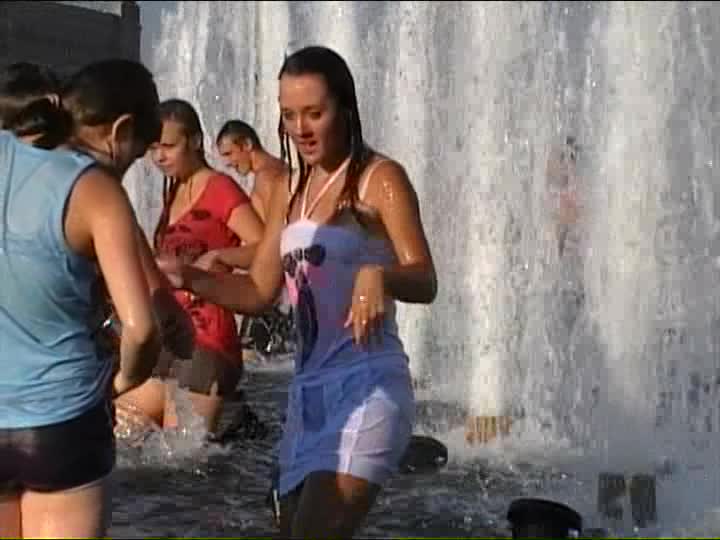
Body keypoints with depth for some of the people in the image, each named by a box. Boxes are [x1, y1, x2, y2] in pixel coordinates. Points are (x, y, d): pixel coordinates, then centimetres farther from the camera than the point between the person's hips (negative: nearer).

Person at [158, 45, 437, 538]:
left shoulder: (380, 178, -7)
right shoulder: (290, 192, 14)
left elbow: (425, 282, -17)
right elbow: (260, 291, 16)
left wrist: (378, 275, -39)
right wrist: (189, 277, 0)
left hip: (366, 387, -8)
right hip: (309, 390, 8)